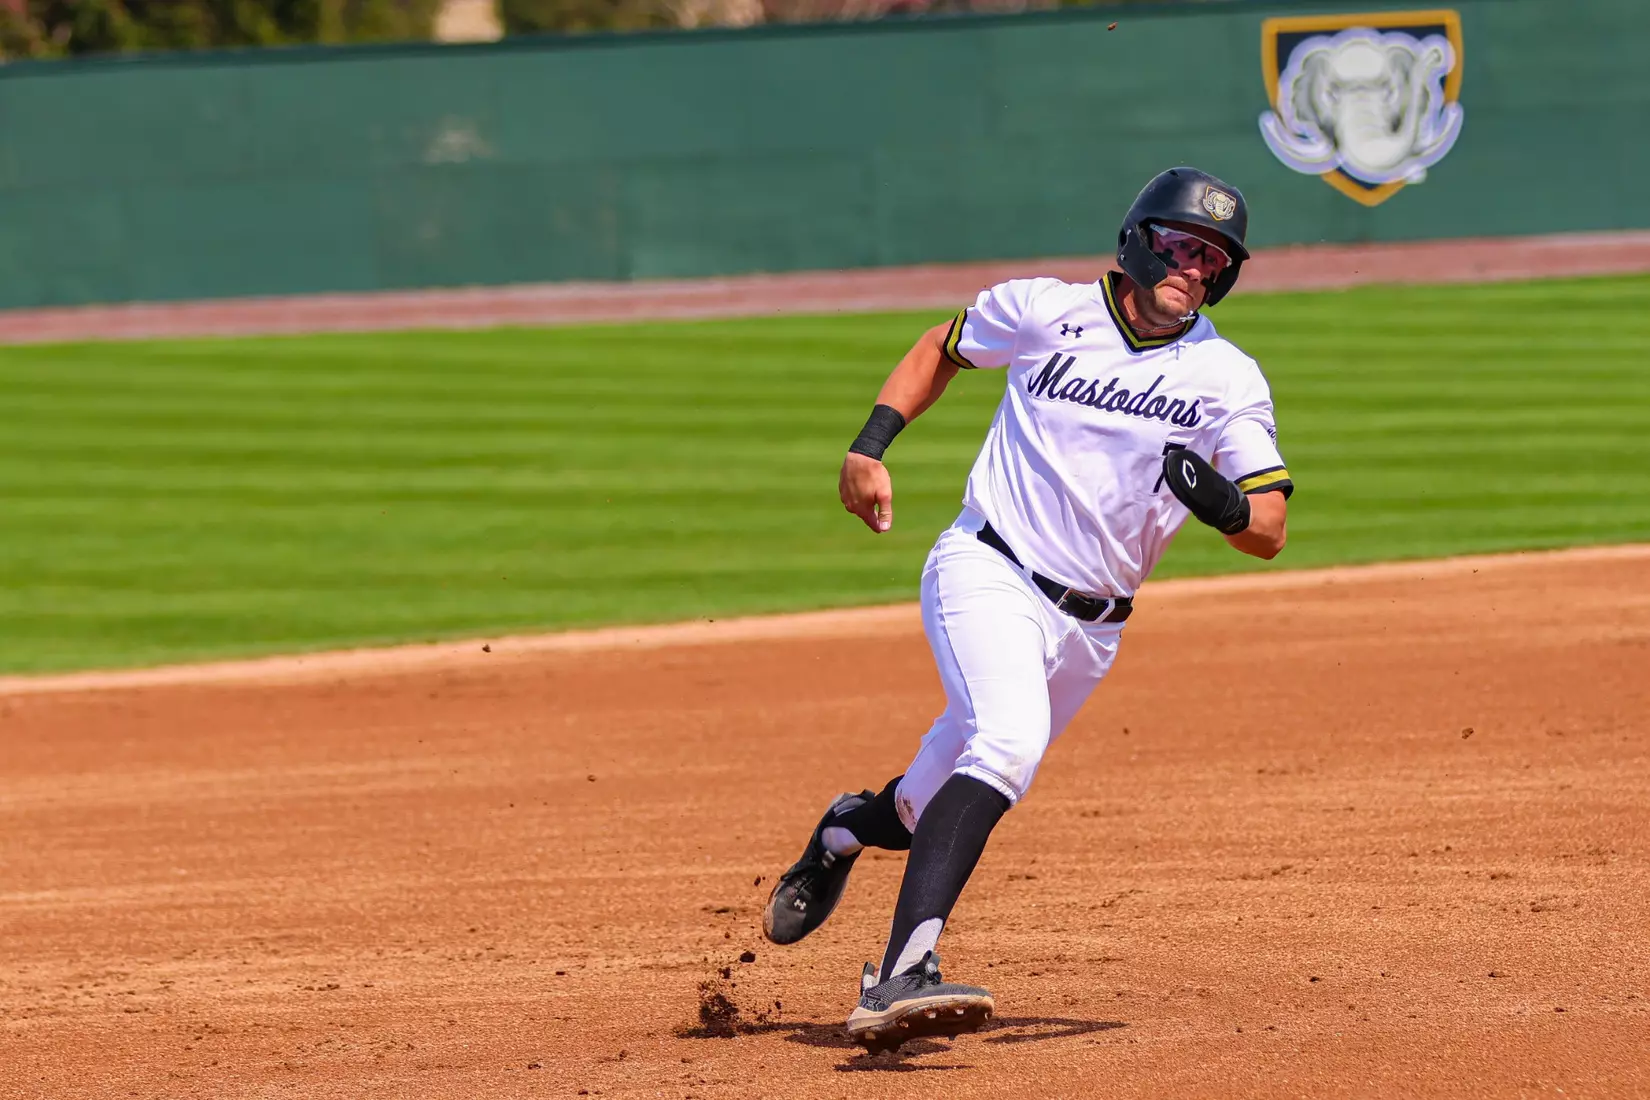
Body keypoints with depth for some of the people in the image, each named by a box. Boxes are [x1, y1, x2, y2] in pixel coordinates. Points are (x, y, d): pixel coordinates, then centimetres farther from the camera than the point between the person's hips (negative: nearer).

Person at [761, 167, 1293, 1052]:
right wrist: (870, 446, 4)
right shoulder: (1046, 312, -3)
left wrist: (1223, 502, -32)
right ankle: (900, 978, -41)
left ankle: (846, 831, 50)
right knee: (1009, 738, -32)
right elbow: (942, 348, 16)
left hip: (1089, 627, 4)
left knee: (936, 808, 11)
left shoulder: (1227, 379, -2)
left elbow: (1269, 532, -9)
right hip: (987, 573, -4)